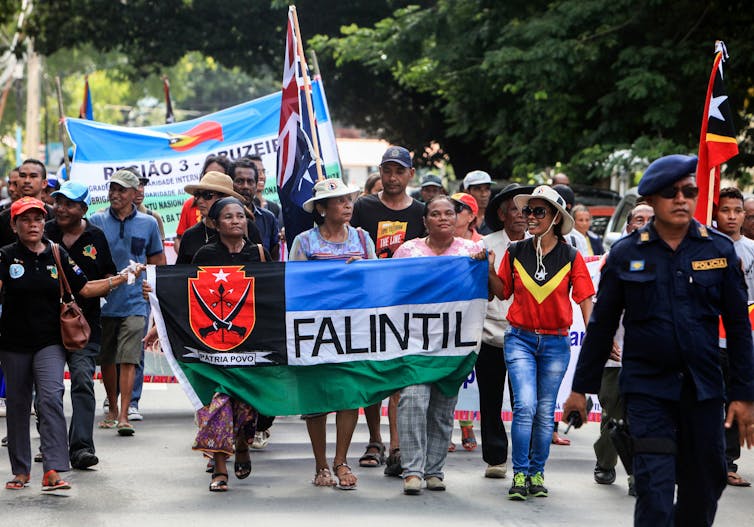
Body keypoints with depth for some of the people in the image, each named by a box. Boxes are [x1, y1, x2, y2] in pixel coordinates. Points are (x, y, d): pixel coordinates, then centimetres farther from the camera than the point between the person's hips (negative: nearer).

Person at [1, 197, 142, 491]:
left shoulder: (57, 255, 5)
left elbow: (85, 289, 10)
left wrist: (123, 278, 4)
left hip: (50, 342, 0)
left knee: (50, 398, -17)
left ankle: (53, 470, -24)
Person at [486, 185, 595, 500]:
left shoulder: (571, 257, -2)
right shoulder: (515, 253, 1)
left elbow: (585, 300, -2)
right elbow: (503, 293, 12)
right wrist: (490, 271, -6)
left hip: (555, 343, 0)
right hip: (520, 339, 0)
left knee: (545, 412, 7)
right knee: (525, 406, -14)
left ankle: (537, 474, 20)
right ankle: (519, 474, -7)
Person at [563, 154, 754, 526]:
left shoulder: (719, 250, 3)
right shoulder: (626, 254, 0)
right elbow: (601, 324, 7)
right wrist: (581, 387, 9)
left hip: (703, 390, 2)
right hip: (647, 388, -2)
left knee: (703, 491, 9)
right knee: (655, 495, -11)